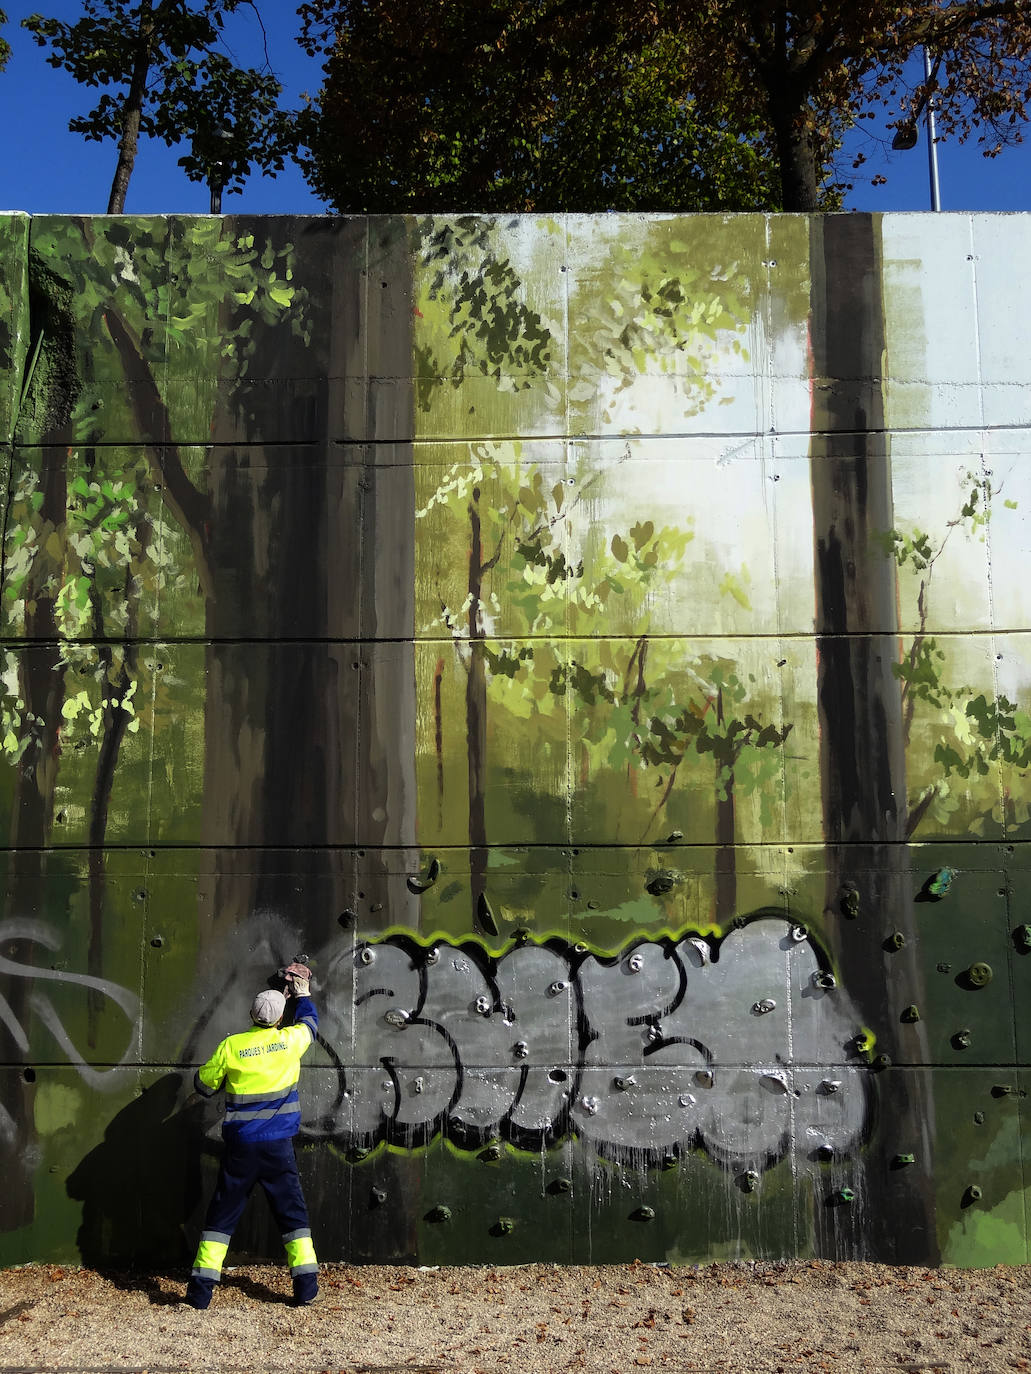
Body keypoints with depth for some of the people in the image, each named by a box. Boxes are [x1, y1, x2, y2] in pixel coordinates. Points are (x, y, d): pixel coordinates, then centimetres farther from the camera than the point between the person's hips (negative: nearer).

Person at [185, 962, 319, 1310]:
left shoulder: (231, 1046, -7)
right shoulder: (290, 1040, -4)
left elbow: (204, 1085, 6)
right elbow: (309, 1021, 19)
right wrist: (302, 994, 36)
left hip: (240, 1145, 0)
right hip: (278, 1144, 0)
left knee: (223, 1213, 9)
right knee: (292, 1212, 10)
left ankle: (201, 1288, 9)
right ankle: (306, 1284, 8)